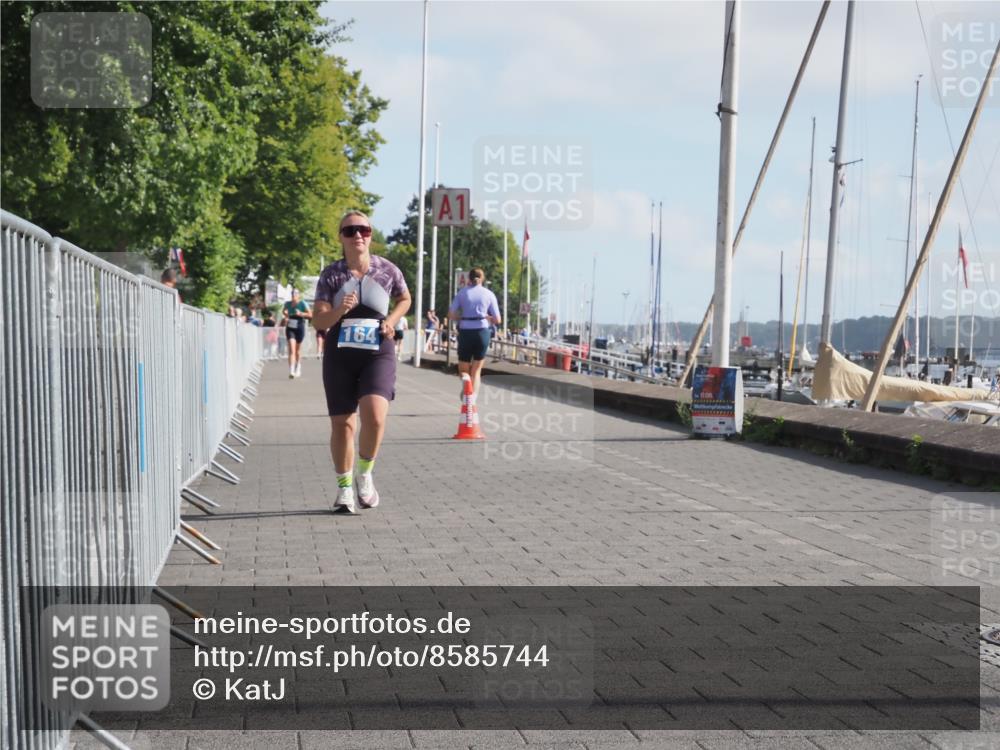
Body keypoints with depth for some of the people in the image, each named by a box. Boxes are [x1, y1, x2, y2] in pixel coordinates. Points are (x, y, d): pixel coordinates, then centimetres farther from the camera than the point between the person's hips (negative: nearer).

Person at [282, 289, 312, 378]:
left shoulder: (302, 303, -6)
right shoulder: (287, 304, 3)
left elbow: (310, 314, -8)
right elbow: (283, 311, 25)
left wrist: (301, 314, -21)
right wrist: (286, 315, 6)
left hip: (300, 327, -1)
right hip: (290, 328, 1)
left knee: (297, 350, 13)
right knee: (291, 349, -13)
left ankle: (298, 370, 32)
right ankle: (291, 371, -22)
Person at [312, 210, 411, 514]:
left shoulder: (387, 270, 0)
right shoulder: (331, 275, -1)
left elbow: (404, 299, 20)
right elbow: (318, 321, -6)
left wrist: (392, 319, 1)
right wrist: (339, 310, -26)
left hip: (378, 354, -1)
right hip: (340, 355, 1)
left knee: (374, 414, -22)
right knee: (341, 422, 4)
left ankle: (365, 473, 4)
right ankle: (344, 488, 22)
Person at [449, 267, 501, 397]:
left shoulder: (462, 292, 6)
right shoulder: (489, 294, 5)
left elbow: (451, 314, -2)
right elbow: (497, 320, 3)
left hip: (465, 332, 0)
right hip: (482, 332, 0)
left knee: (463, 369, 13)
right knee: (476, 370, 13)